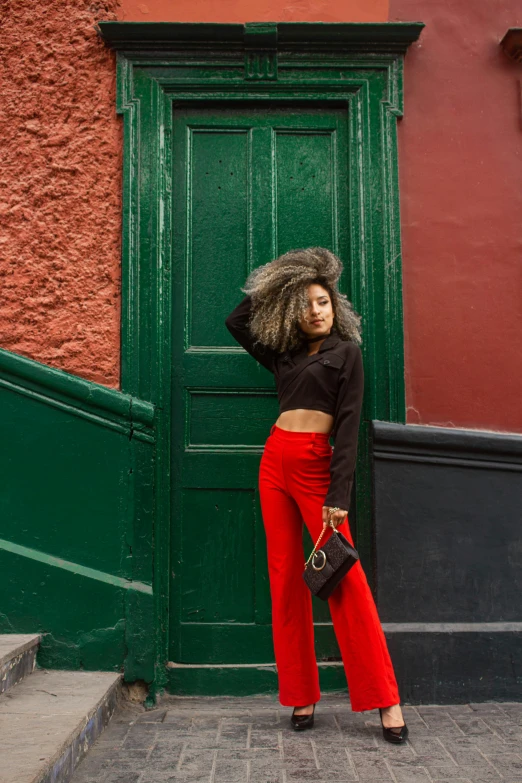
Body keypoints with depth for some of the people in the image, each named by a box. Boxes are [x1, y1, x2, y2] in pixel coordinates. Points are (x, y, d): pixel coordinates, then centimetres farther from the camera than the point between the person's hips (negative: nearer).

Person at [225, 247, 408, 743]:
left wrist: (339, 495, -15)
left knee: (344, 576, -8)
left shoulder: (345, 352, 3)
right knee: (285, 577, 4)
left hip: (316, 464, -5)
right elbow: (236, 322, 29)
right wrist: (265, 287, 20)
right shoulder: (284, 354, 16)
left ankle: (385, 700, 0)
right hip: (275, 461, 5)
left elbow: (348, 424, -7)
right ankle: (301, 696, 14)